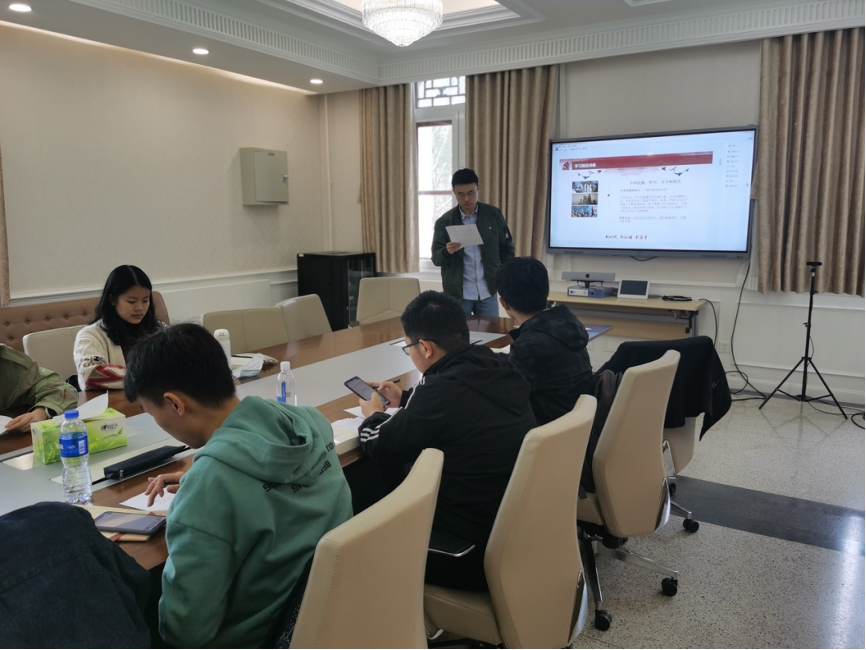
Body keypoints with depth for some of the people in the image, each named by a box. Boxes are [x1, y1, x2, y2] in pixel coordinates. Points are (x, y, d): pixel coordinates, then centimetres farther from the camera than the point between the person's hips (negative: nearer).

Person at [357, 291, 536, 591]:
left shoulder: (443, 388, -25)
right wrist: (406, 399, 27)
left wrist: (373, 415, 9)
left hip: (475, 553, -7)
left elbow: (382, 449, -11)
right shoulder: (499, 370, -2)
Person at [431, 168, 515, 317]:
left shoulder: (494, 214, 0)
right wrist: (447, 251, -27)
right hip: (457, 293, -1)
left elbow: (507, 248, 8)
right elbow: (436, 258, -6)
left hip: (487, 292, 1)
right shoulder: (444, 221, -4)